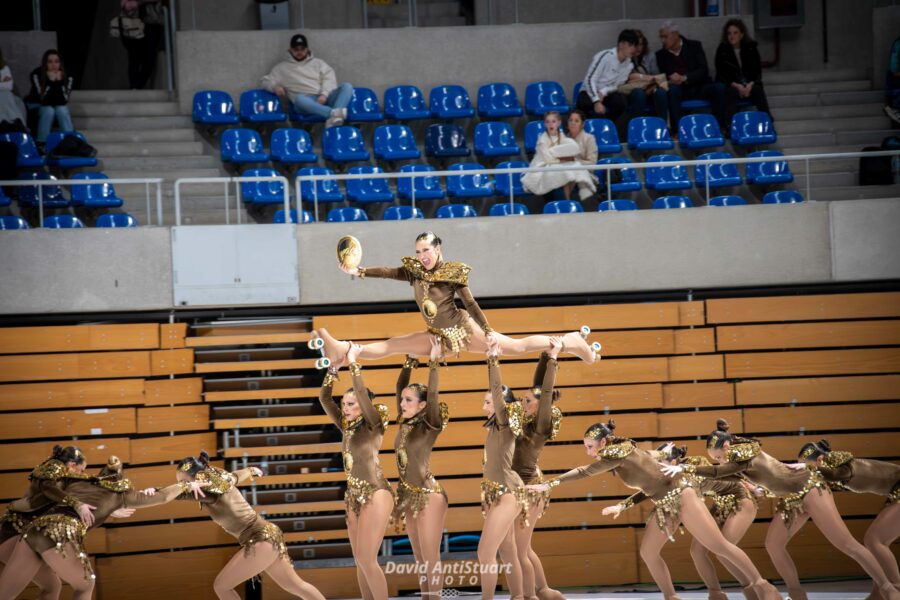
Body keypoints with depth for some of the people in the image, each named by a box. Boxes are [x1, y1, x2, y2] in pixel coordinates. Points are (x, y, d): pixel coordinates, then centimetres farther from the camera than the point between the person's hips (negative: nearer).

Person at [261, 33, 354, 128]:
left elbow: (329, 79, 9)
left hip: (324, 98, 2)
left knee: (347, 86, -24)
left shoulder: (318, 63, 22)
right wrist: (274, 87, -6)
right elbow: (266, 81, 19)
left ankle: (334, 118, -49)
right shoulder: (282, 67, 20)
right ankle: (333, 113, -53)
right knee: (300, 99, -40)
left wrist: (324, 95, -12)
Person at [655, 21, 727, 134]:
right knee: (672, 90, -35)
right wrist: (670, 81, -21)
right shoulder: (661, 54, 9)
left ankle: (720, 127, -22)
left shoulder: (694, 46, 6)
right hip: (679, 90, 0)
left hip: (699, 87, 0)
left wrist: (684, 78, -20)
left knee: (719, 88, -28)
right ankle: (676, 130, -39)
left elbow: (704, 70, -4)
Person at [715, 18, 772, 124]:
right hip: (730, 85, -2)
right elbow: (721, 74, -4)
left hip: (750, 84, 2)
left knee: (758, 90, -29)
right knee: (732, 91, -35)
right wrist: (736, 85, -19)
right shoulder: (722, 50, -1)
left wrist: (750, 84, -16)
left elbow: (758, 70, 3)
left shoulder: (751, 47, 4)